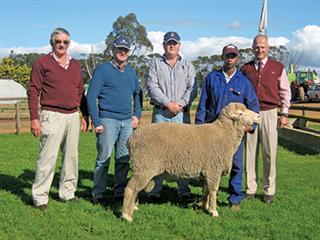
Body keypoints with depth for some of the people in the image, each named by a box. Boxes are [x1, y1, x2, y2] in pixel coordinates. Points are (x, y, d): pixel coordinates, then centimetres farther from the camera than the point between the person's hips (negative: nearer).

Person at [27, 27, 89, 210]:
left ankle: (68, 193, 19)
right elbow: (33, 91, -3)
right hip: (52, 116, -5)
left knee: (71, 156, 8)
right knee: (48, 157, -7)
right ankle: (40, 197, 1)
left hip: (73, 116, 6)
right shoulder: (42, 63, 0)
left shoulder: (75, 65, 16)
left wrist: (85, 115, 15)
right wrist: (34, 118, -10)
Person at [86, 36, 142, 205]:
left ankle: (120, 192, 19)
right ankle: (98, 195, 6)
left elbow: (137, 94, 26)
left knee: (124, 159, 9)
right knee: (104, 159, -3)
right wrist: (96, 122, -13)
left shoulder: (131, 72, 15)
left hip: (127, 121, 6)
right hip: (108, 120, -6)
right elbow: (91, 96, -8)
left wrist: (137, 115, 11)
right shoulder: (103, 69, -4)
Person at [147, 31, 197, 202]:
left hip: (181, 114, 1)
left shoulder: (187, 66, 15)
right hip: (160, 113, -1)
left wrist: (180, 103, -12)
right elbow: (152, 87, -3)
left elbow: (192, 88, 3)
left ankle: (184, 190, 7)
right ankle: (155, 191, 4)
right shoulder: (155, 64, 10)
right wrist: (168, 103, -12)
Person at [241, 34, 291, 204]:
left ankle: (268, 190, 11)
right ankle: (250, 188, 13)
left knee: (269, 153, 0)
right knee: (250, 152, 4)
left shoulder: (278, 68, 6)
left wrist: (284, 114, 4)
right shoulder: (245, 68, 9)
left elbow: (285, 92, 9)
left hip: (269, 113, -1)